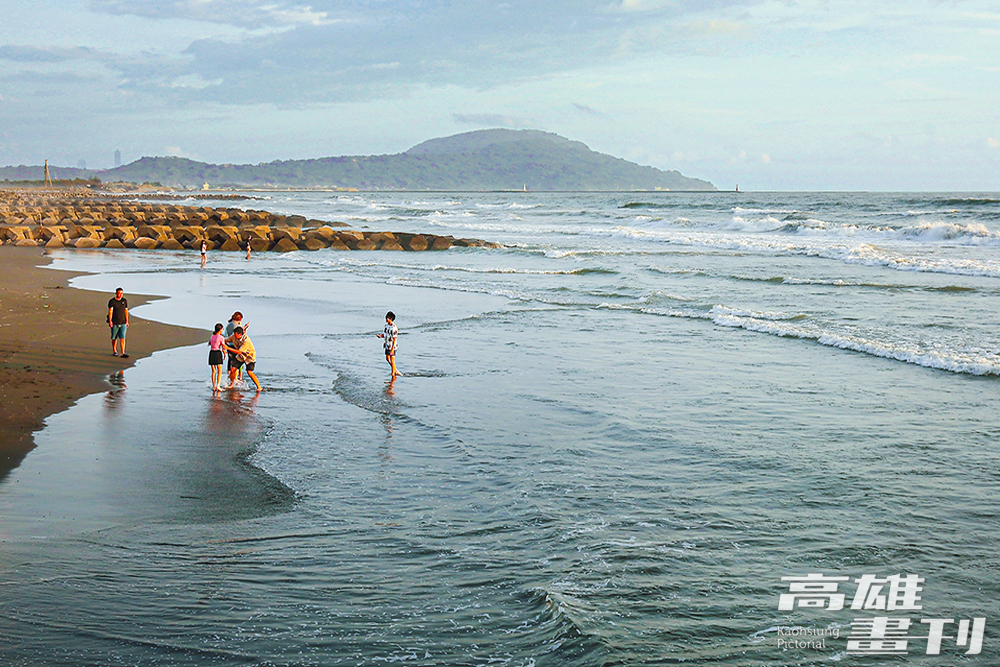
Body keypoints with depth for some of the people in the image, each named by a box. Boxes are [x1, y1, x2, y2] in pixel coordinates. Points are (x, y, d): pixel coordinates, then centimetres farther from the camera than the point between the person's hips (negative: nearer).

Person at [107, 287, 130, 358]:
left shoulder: (124, 301, 7)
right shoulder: (112, 301, -4)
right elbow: (110, 311, -12)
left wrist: (127, 321, 12)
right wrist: (110, 321, -23)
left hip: (123, 323, 2)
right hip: (115, 323, -1)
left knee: (122, 338, -8)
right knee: (114, 338, 10)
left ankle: (123, 353, -13)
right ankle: (114, 351, 27)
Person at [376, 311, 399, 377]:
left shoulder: (394, 327, -22)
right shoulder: (387, 325, 5)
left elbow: (394, 339, -21)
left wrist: (392, 349, -22)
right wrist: (381, 335, -7)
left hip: (392, 346, -9)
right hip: (387, 345, 9)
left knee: (392, 360, 1)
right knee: (387, 359, 17)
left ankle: (393, 374, 15)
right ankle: (396, 371, 30)